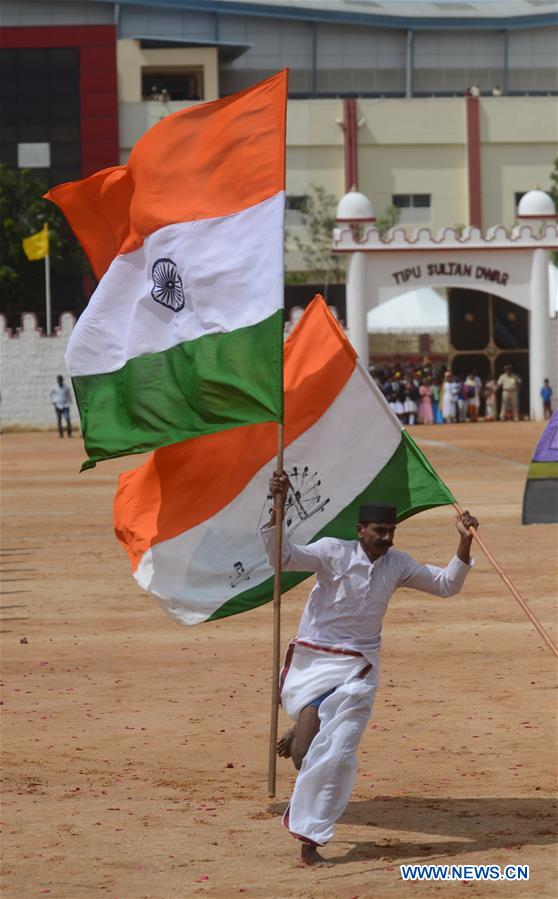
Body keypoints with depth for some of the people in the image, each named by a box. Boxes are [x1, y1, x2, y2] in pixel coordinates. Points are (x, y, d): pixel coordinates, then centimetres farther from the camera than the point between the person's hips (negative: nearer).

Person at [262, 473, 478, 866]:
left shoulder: (397, 564, 3)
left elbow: (446, 584, 9)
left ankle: (309, 839, 5)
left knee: (337, 757, -5)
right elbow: (282, 556, -24)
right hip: (313, 660, -3)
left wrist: (465, 542, -5)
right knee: (305, 754, -16)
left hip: (357, 669, 3)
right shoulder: (334, 552, -12)